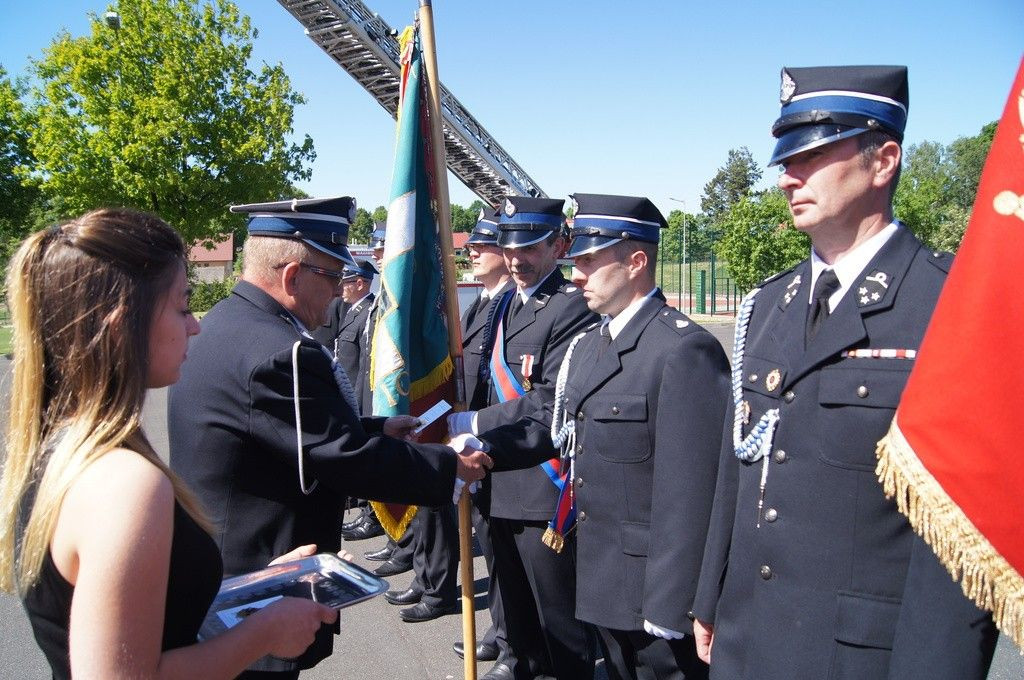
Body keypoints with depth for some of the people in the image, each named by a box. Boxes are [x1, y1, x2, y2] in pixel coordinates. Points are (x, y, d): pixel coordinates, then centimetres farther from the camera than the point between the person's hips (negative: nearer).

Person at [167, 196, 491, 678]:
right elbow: (351, 461, -23)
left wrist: (376, 430, 11)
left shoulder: (226, 321, 4)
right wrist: (451, 465, -11)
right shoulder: (279, 353, -28)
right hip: (255, 596, -10)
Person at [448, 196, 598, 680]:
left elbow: (552, 401, -24)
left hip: (544, 482, -9)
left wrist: (476, 423, -19)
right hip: (503, 478, 9)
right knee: (514, 586, 25)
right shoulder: (506, 302, 11)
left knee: (556, 599, 5)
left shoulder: (572, 306, -17)